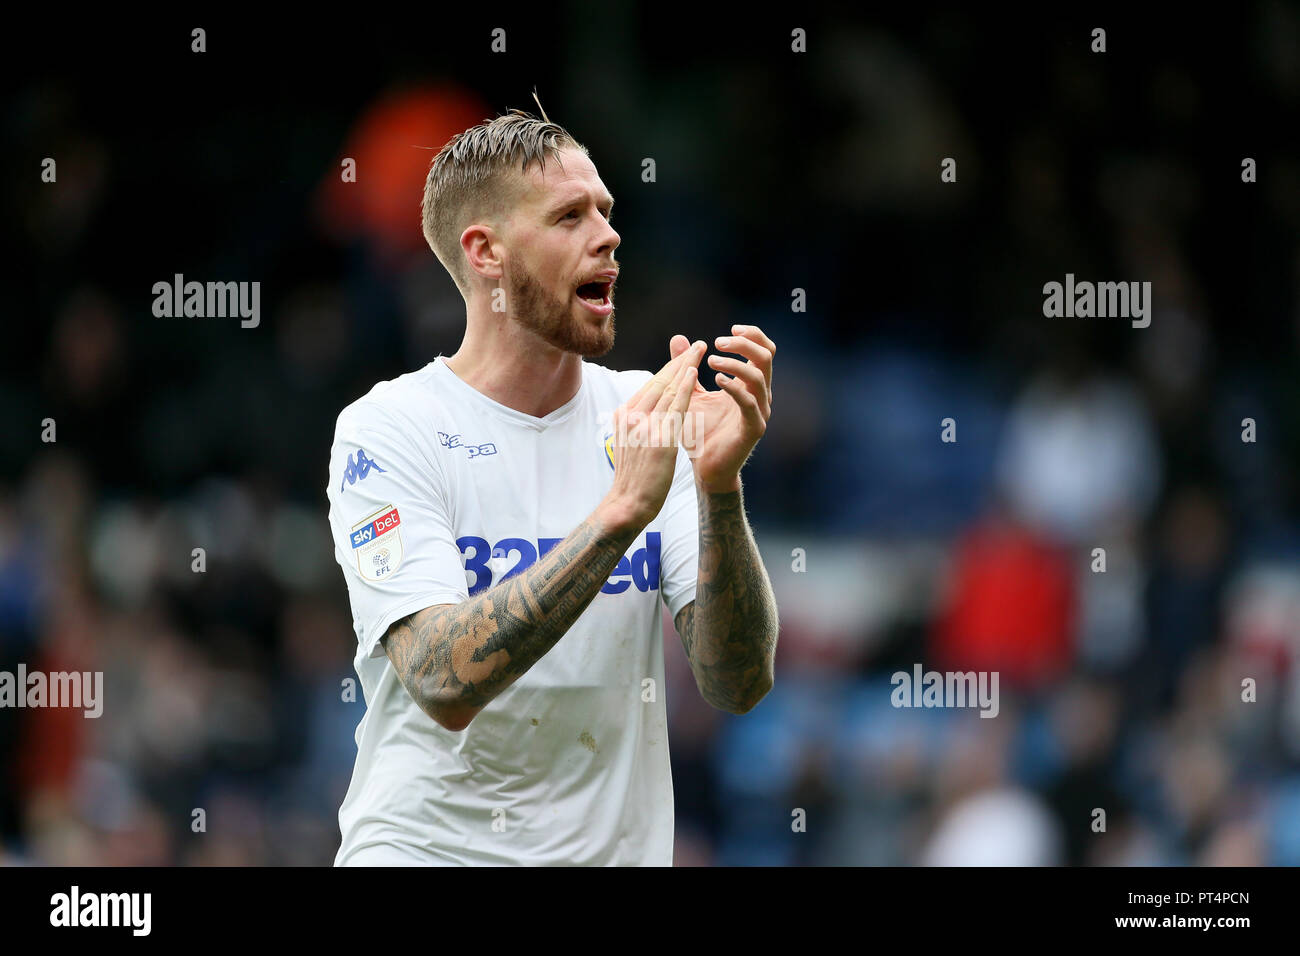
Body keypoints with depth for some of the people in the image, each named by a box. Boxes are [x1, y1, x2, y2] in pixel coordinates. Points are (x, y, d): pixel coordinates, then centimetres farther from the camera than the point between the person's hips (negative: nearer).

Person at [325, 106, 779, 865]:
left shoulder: (651, 418, 6)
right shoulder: (386, 430, -5)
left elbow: (740, 684, -1)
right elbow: (447, 683, -19)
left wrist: (720, 485, -14)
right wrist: (622, 509, -24)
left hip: (620, 844, 5)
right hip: (429, 846, -5)